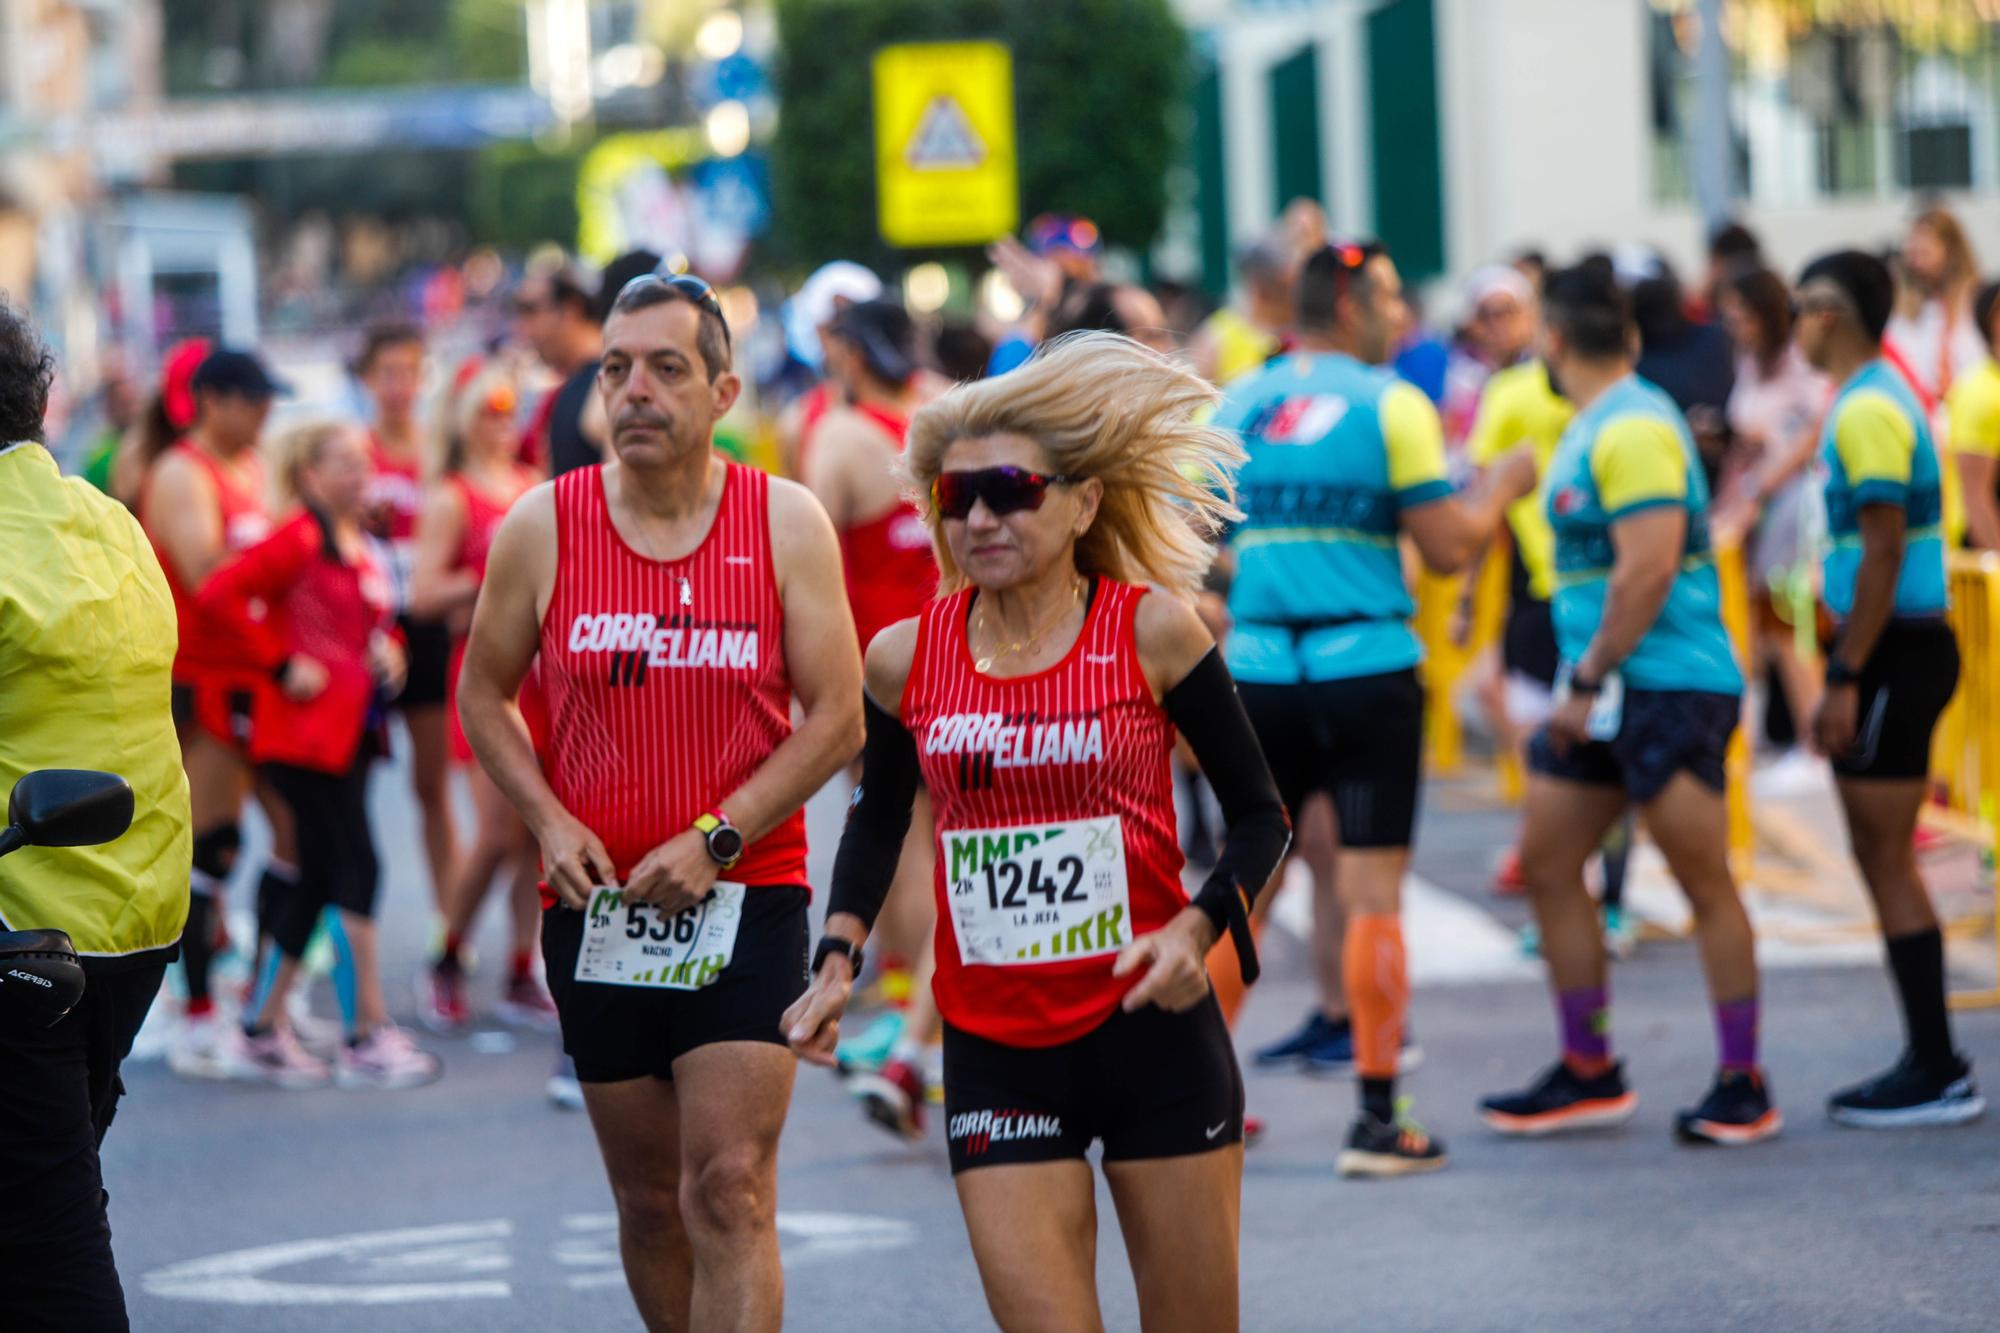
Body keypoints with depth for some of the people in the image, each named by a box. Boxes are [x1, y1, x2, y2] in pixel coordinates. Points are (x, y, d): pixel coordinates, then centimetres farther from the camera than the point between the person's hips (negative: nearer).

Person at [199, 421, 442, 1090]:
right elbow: (221, 592, -22)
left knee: (317, 878, 11)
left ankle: (265, 1028, 20)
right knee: (355, 870, -10)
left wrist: (387, 649, 8)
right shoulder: (300, 541, -12)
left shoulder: (363, 549, 14)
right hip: (306, 733, -9)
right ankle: (366, 1039, -7)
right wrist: (281, 665, -18)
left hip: (353, 731, 9)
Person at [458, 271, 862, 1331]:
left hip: (745, 898, -2)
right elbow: (483, 692, 12)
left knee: (730, 1191, -12)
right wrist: (548, 820, -4)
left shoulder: (787, 525, -3)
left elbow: (836, 718, -2)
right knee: (649, 1198, 11)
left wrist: (715, 840, -12)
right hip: (595, 905, 2)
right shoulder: (542, 527, 1)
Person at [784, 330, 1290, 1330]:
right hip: (995, 1052, 1)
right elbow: (877, 821, 19)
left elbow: (1259, 814, 3)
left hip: (1154, 1033, -1)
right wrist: (838, 958, 5)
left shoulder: (1151, 629, -5)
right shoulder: (905, 657, 2)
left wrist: (1198, 928, -14)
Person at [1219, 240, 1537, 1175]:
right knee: (1372, 890, -2)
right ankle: (1376, 1122, -2)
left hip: (1259, 671, 4)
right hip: (1366, 669, -4)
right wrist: (1501, 489, 9)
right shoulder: (1392, 405, -6)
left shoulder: (1230, 407, 8)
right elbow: (1446, 547, -9)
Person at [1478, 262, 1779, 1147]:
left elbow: (1648, 570, -22)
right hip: (1604, 690, 10)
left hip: (1667, 686, -10)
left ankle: (1743, 1089, 1)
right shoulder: (1593, 426, 16)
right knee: (1547, 867, 9)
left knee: (1705, 882, -5)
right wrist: (1582, 682, 20)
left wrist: (1589, 679, -19)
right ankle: (1588, 1074, 17)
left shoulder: (1634, 429, -15)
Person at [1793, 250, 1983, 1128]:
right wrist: (1847, 674, 21)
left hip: (1893, 656, -10)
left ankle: (1938, 1075, -5)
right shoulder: (1878, 399, 16)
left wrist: (1846, 681, -21)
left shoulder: (1868, 411, -16)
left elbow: (1883, 553, -21)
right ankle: (1930, 1064, 17)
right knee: (1885, 861, 13)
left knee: (1885, 860, -6)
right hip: (1899, 651, 10)